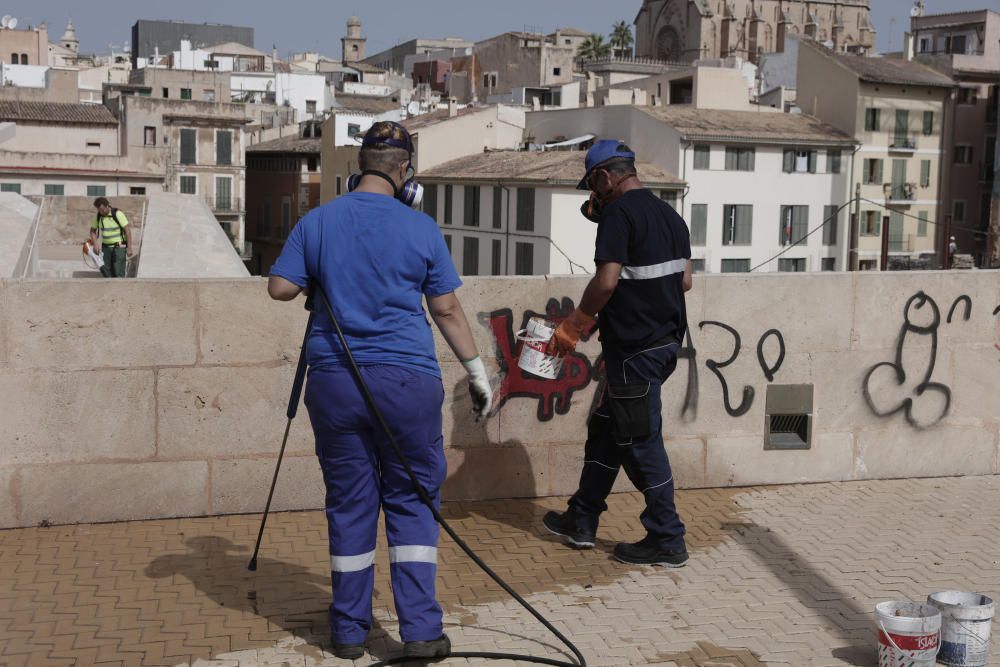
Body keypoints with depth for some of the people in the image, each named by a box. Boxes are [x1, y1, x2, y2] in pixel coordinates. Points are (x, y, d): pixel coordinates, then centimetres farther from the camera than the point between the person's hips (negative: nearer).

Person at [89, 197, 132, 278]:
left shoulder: (118, 214, -17)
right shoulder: (98, 216, 0)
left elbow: (128, 230, -16)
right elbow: (93, 230, 14)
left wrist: (129, 248, -19)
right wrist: (95, 243, -3)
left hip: (119, 247, -5)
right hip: (106, 247, 5)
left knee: (118, 273, -11)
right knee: (106, 272, 2)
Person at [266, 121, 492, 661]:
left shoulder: (316, 222, 3)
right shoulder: (420, 228, -1)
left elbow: (280, 287, 4)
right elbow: (447, 310, 2)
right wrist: (477, 371, 11)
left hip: (335, 380, 2)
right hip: (407, 380, -2)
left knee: (349, 505, 10)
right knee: (412, 501, 8)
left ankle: (349, 631, 18)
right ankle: (420, 630, 5)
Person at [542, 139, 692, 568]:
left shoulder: (618, 214, -14)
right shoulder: (669, 215, 13)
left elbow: (606, 282, -22)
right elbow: (684, 280, 16)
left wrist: (572, 327, -9)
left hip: (635, 348, -10)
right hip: (666, 338, 10)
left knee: (641, 443, 0)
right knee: (604, 431, 18)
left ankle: (667, 541, 9)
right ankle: (581, 521, 28)